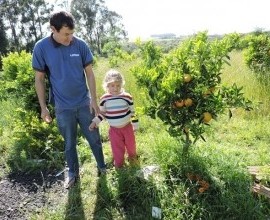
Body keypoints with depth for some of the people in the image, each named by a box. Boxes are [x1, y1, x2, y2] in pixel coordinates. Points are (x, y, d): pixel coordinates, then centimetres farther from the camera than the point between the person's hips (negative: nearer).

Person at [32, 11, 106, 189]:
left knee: (94, 139, 13)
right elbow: (39, 79, -3)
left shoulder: (80, 44, -8)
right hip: (63, 107, 0)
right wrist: (43, 107, -2)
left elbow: (89, 73, -2)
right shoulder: (41, 47, -10)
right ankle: (73, 173, 36)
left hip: (85, 103, 1)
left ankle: (102, 167, 36)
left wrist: (94, 100, -6)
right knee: (69, 143, 15)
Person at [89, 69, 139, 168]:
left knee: (131, 144, 20)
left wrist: (135, 125, 0)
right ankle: (119, 163, 38)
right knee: (117, 148, 12)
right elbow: (102, 113, 2)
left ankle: (132, 157, 50)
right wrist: (95, 122, -9)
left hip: (127, 127, 0)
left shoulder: (127, 97, -14)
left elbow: (132, 112, -4)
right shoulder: (104, 99, -12)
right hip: (114, 129, 0)